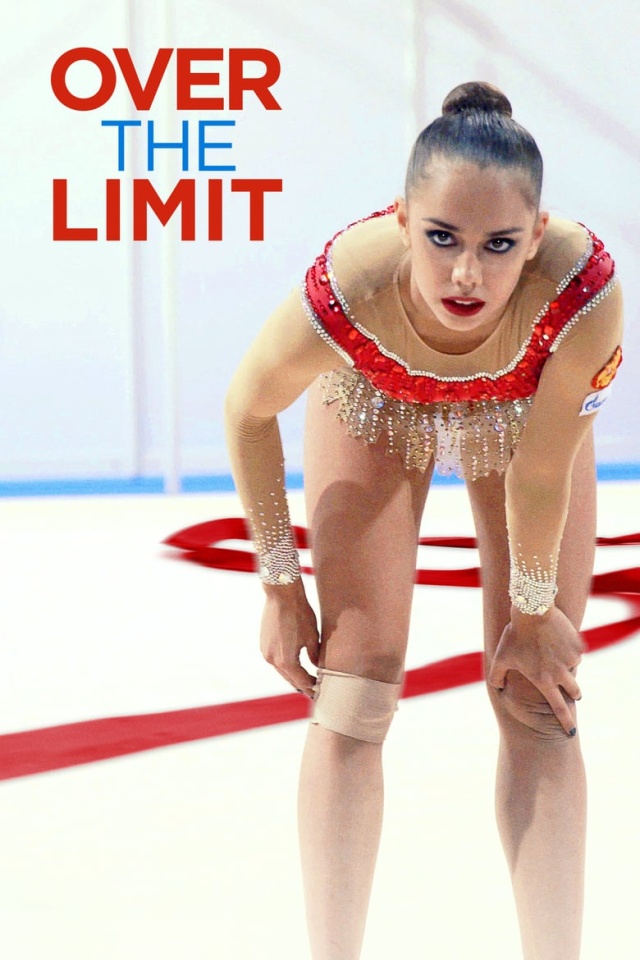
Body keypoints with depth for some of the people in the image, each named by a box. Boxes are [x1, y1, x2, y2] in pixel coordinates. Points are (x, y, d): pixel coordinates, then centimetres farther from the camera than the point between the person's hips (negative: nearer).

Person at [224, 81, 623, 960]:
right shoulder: (345, 294, -42)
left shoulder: (583, 294, -44)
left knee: (537, 699, -4)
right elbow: (249, 410, -19)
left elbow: (541, 476, -27)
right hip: (375, 400, 0)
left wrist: (534, 613, -13)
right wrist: (280, 586, -12)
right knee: (354, 696, -5)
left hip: (524, 406, 0)